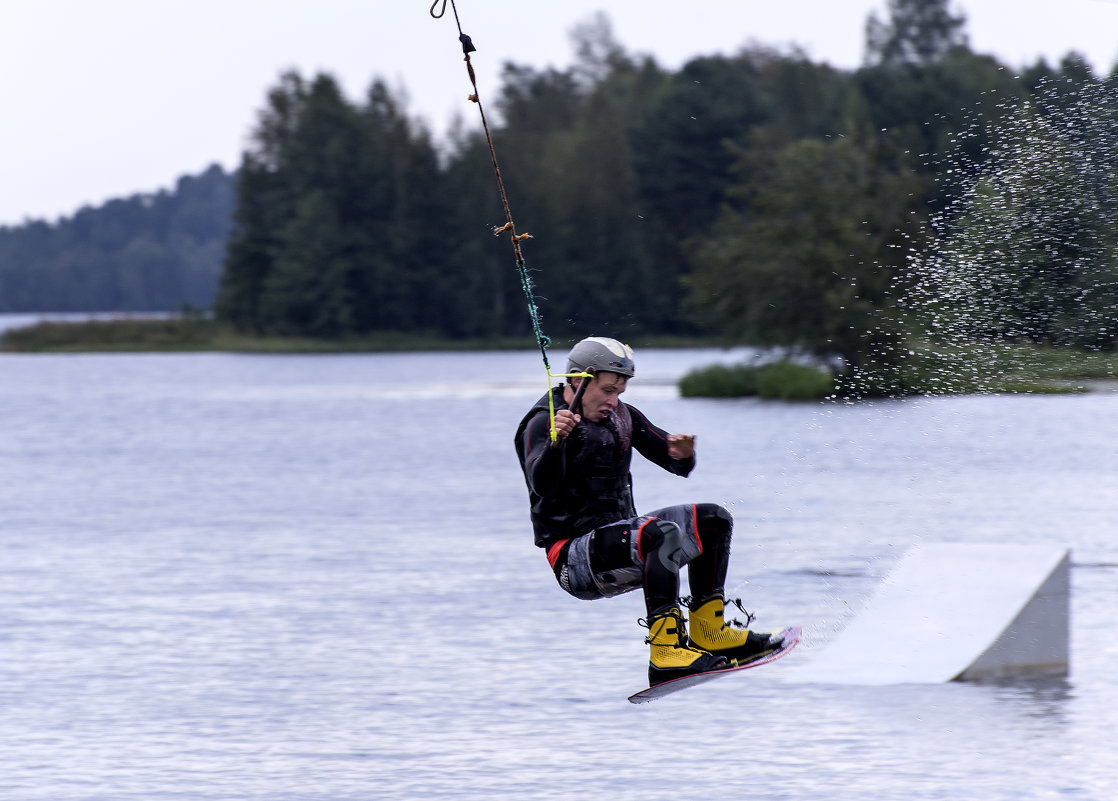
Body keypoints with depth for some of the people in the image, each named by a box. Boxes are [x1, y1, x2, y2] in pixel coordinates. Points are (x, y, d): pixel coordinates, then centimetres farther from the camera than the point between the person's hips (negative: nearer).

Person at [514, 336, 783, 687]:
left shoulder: (620, 416, 11)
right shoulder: (543, 422, -12)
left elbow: (678, 466, 10)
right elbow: (541, 485, -31)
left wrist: (682, 454, -15)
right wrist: (556, 443, -50)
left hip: (620, 537, 9)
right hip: (576, 558, -9)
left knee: (713, 520, 6)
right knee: (663, 535, -32)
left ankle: (709, 634, 9)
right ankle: (667, 656, -41)